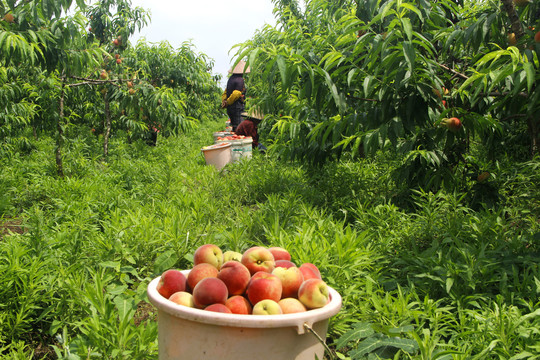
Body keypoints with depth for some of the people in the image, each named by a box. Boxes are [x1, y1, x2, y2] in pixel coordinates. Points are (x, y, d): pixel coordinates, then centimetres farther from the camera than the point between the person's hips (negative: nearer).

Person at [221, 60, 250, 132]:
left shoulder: (231, 78, 13)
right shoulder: (240, 80, -15)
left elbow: (225, 92, 16)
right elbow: (235, 94, -21)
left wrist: (224, 101, 5)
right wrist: (227, 103, -11)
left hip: (230, 108, 9)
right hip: (237, 107, -9)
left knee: (234, 127, 15)